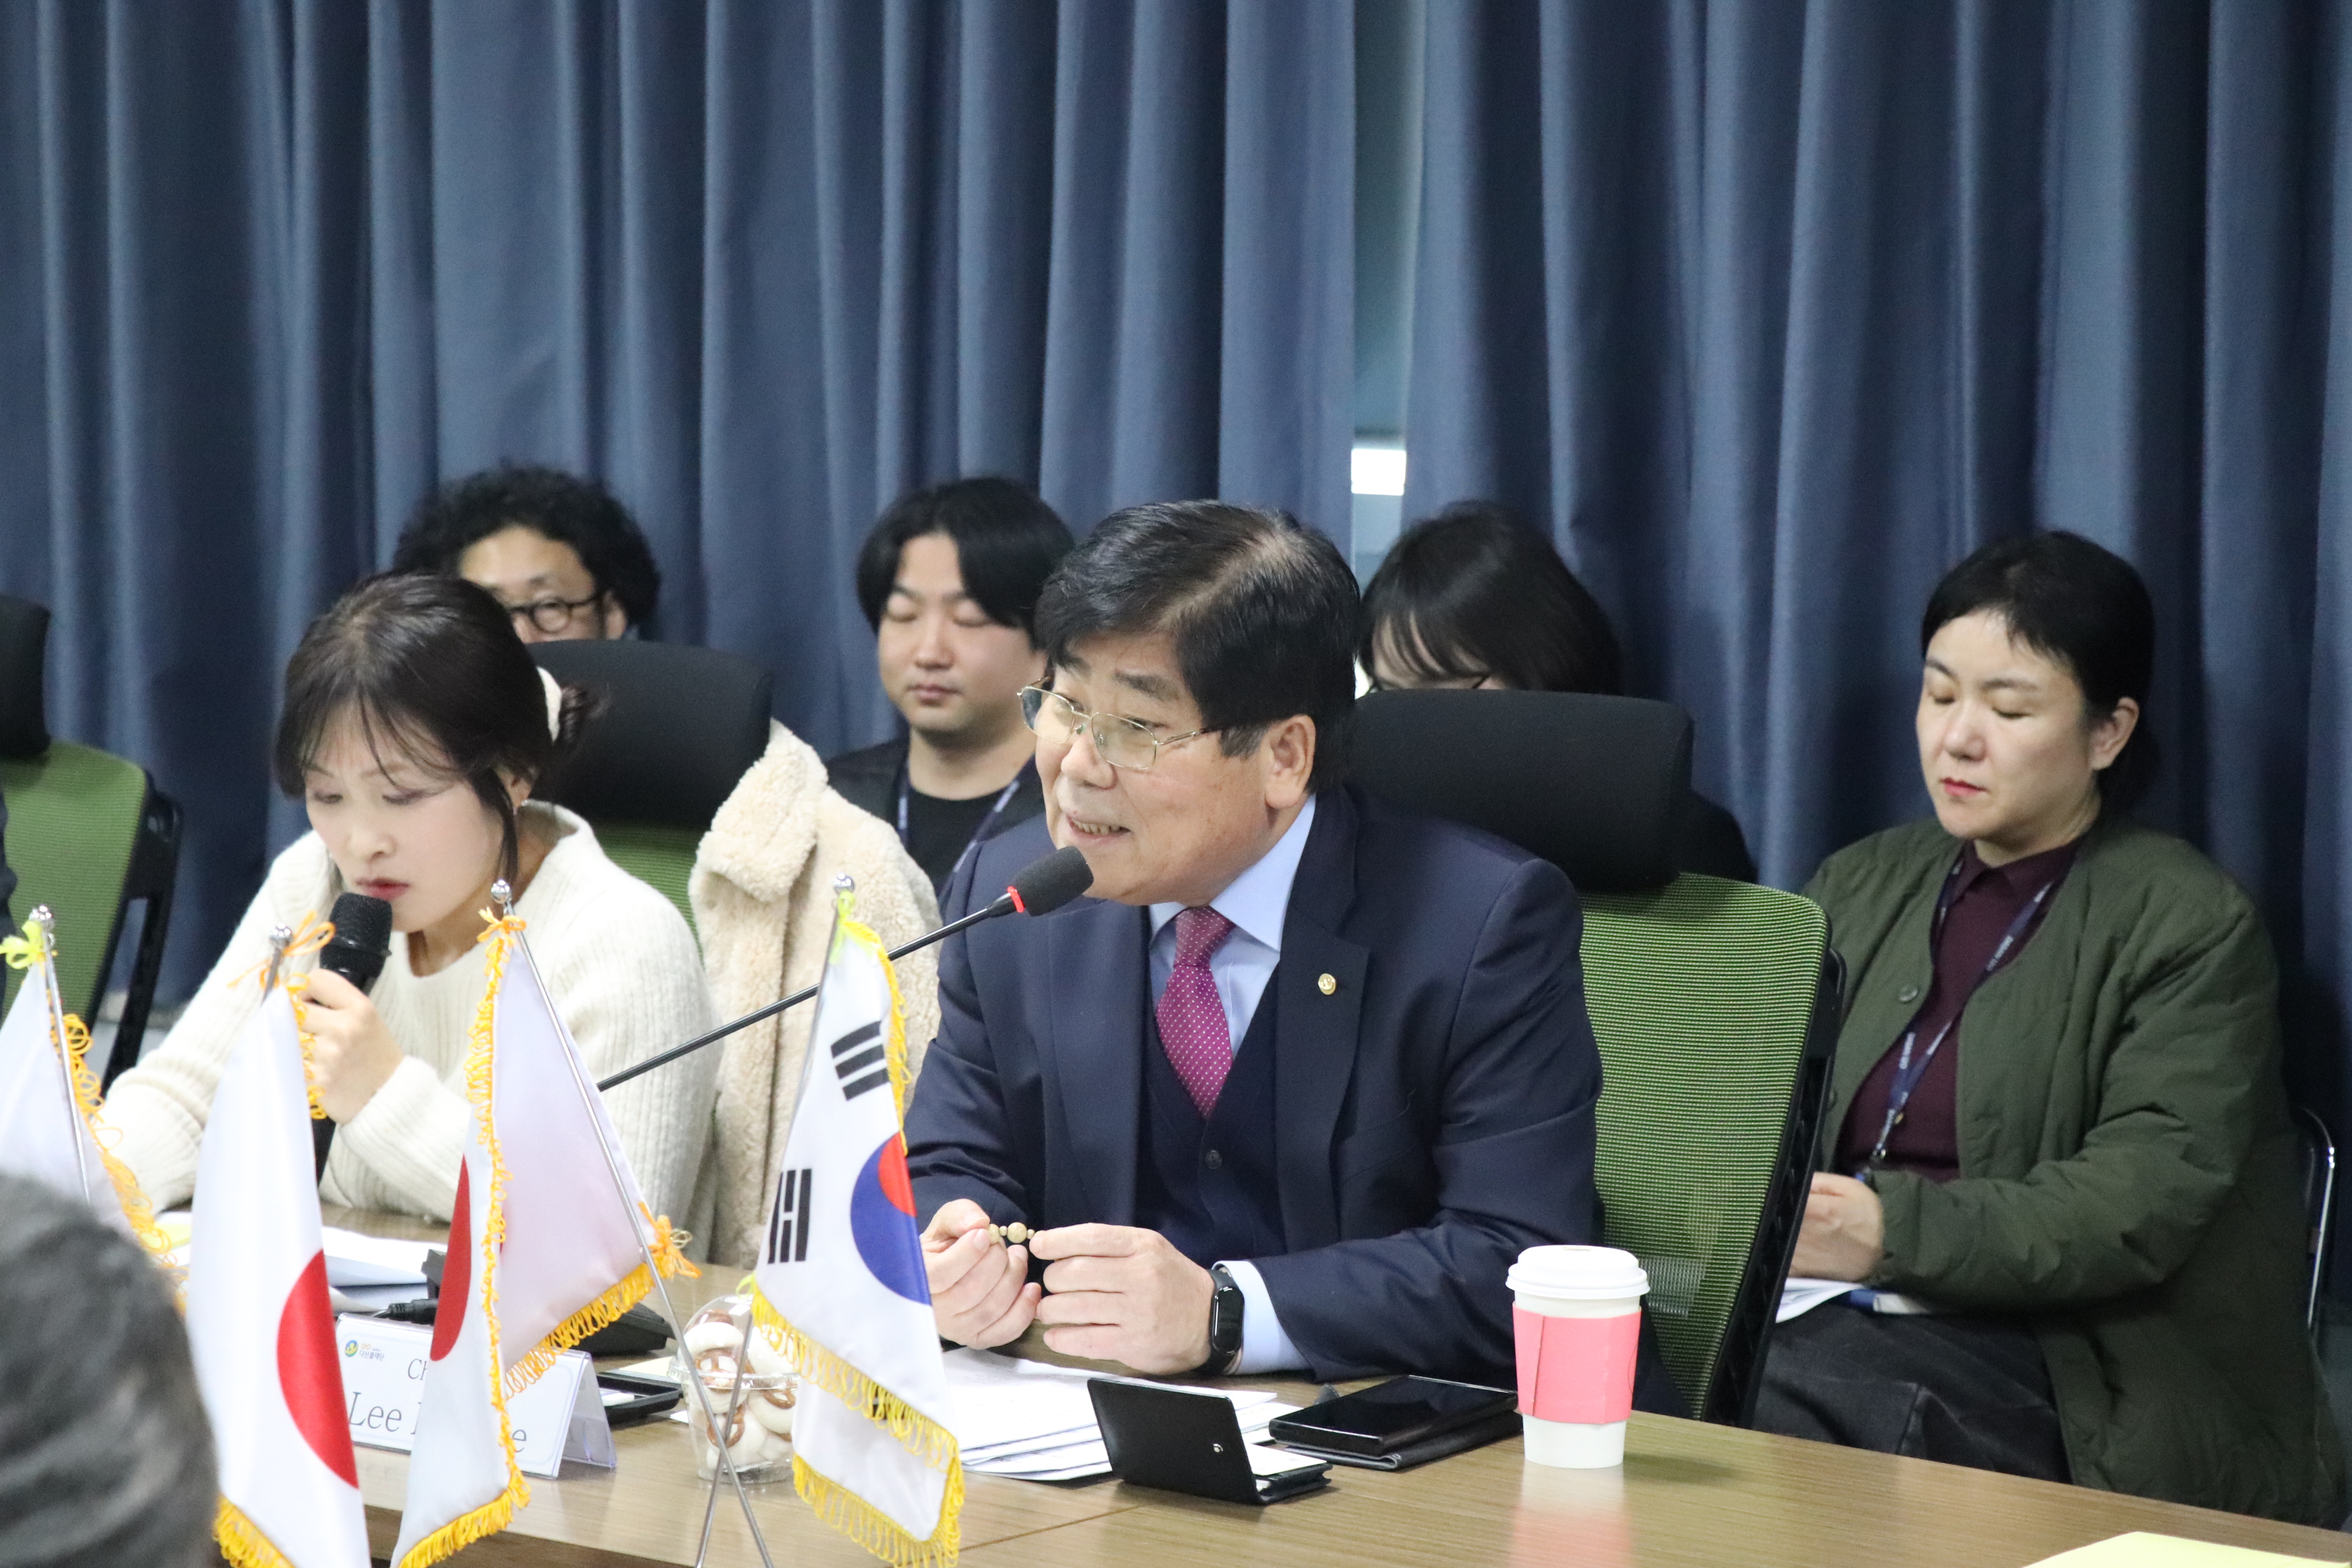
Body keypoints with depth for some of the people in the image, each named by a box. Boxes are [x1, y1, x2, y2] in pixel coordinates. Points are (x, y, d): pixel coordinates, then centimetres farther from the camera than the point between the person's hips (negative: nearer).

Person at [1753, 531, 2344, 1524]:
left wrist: (1897, 1234, -26)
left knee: (1785, 1399, -34)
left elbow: (2145, 1201, -12)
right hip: (1827, 1318, 5)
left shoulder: (2191, 925, 0)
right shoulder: (1863, 887, 20)